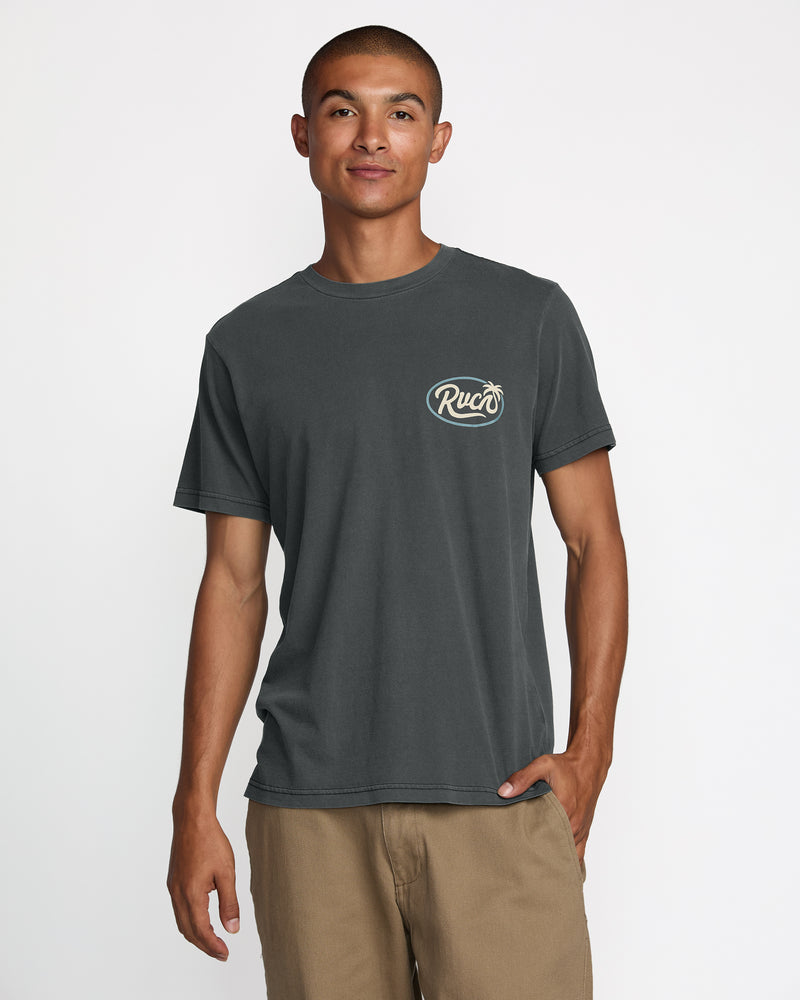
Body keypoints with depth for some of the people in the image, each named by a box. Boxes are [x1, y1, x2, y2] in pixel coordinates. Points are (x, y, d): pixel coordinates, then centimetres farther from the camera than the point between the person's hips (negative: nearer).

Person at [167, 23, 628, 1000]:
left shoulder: (530, 317, 3)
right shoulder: (248, 345, 7)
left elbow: (593, 541, 5)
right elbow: (233, 582, 8)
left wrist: (588, 752, -5)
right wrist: (195, 805, 4)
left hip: (501, 800, -1)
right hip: (310, 808, 1)